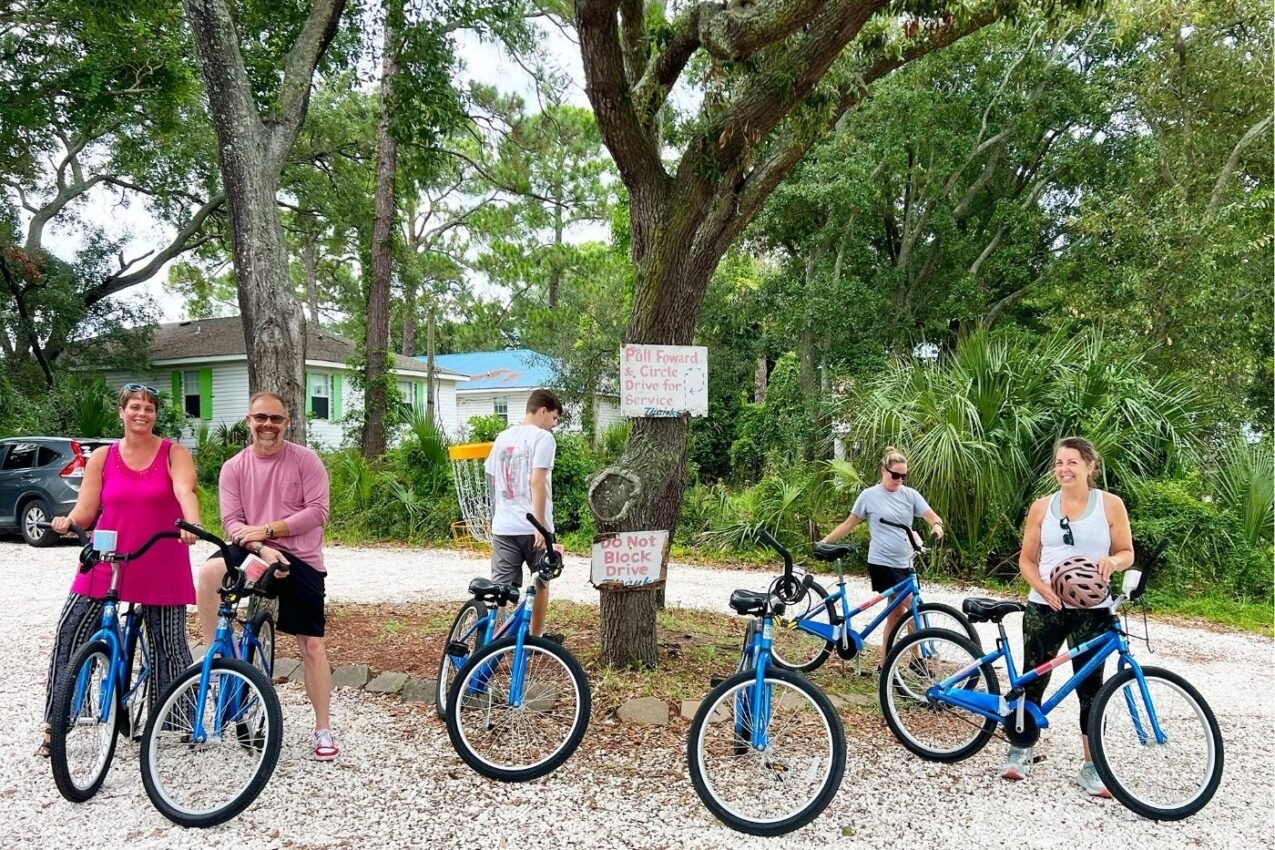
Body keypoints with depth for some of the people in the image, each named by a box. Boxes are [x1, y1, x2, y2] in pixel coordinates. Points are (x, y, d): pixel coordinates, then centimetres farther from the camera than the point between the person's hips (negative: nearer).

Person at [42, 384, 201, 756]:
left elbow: (185, 492, -20)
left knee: (169, 645, 4)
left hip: (161, 568, -2)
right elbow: (85, 510, 6)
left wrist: (192, 524, -37)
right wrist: (69, 521, -13)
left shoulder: (174, 454, -2)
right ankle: (54, 724, 12)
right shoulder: (102, 457, 6)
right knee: (67, 638, -2)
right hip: (105, 564, 3)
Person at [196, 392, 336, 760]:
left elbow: (318, 511, -10)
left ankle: (323, 730, 13)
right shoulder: (234, 467, 2)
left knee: (311, 645, 1)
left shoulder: (305, 460, -4)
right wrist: (262, 549, -21)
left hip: (301, 560, -2)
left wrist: (268, 529, -16)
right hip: (254, 552, 2)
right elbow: (232, 521, -4)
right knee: (210, 572, -31)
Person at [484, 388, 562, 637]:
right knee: (541, 582, 16)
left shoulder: (503, 437, 15)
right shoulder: (543, 437, -7)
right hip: (531, 527, -5)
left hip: (503, 526, 5)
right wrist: (540, 526, -19)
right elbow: (537, 482, -17)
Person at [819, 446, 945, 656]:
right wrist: (824, 542, 1)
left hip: (904, 563, 5)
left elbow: (932, 516, -3)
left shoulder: (910, 495, 5)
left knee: (896, 614, 9)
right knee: (913, 610, -12)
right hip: (882, 563, -5)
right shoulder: (869, 495, -4)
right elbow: (849, 524, 4)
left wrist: (937, 526, -27)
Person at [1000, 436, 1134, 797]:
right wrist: (1042, 588, -13)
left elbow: (1127, 553, 4)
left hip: (1091, 610, -1)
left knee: (1090, 687, 4)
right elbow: (1027, 560, 5)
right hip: (1044, 607, 1)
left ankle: (1091, 767, 15)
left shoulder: (1110, 504, 0)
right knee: (1033, 679, 6)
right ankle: (1021, 750, 22)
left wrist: (1112, 561, -19)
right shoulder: (1042, 507, 4)